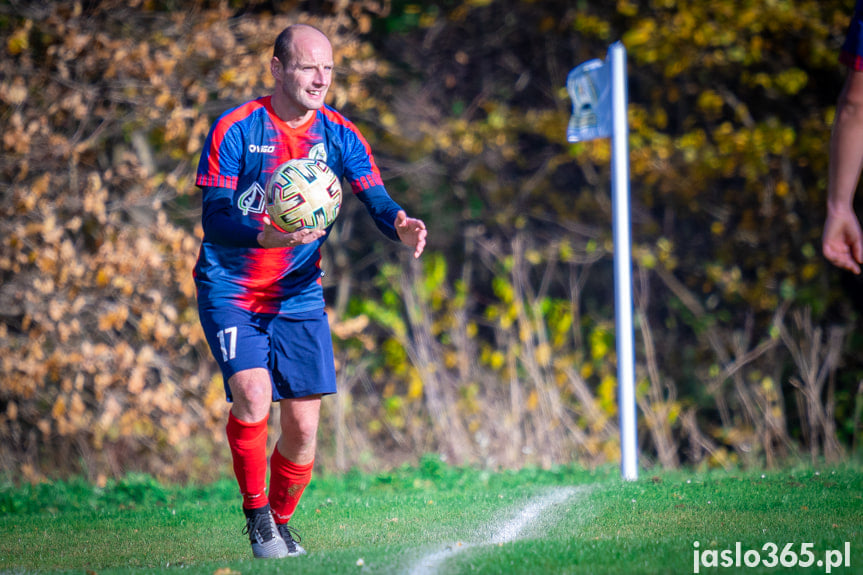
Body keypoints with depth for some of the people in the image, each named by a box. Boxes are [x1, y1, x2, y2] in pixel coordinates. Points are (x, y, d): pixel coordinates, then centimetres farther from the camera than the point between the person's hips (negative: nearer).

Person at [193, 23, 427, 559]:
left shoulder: (339, 134, 0)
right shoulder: (235, 128, -12)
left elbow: (376, 199, -6)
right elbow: (214, 221, -17)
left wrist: (401, 225, -30)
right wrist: (267, 237, -36)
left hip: (299, 296, 4)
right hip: (230, 292, -4)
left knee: (303, 424, 1)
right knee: (252, 395, -24)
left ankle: (281, 521, 26)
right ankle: (256, 513, -3)